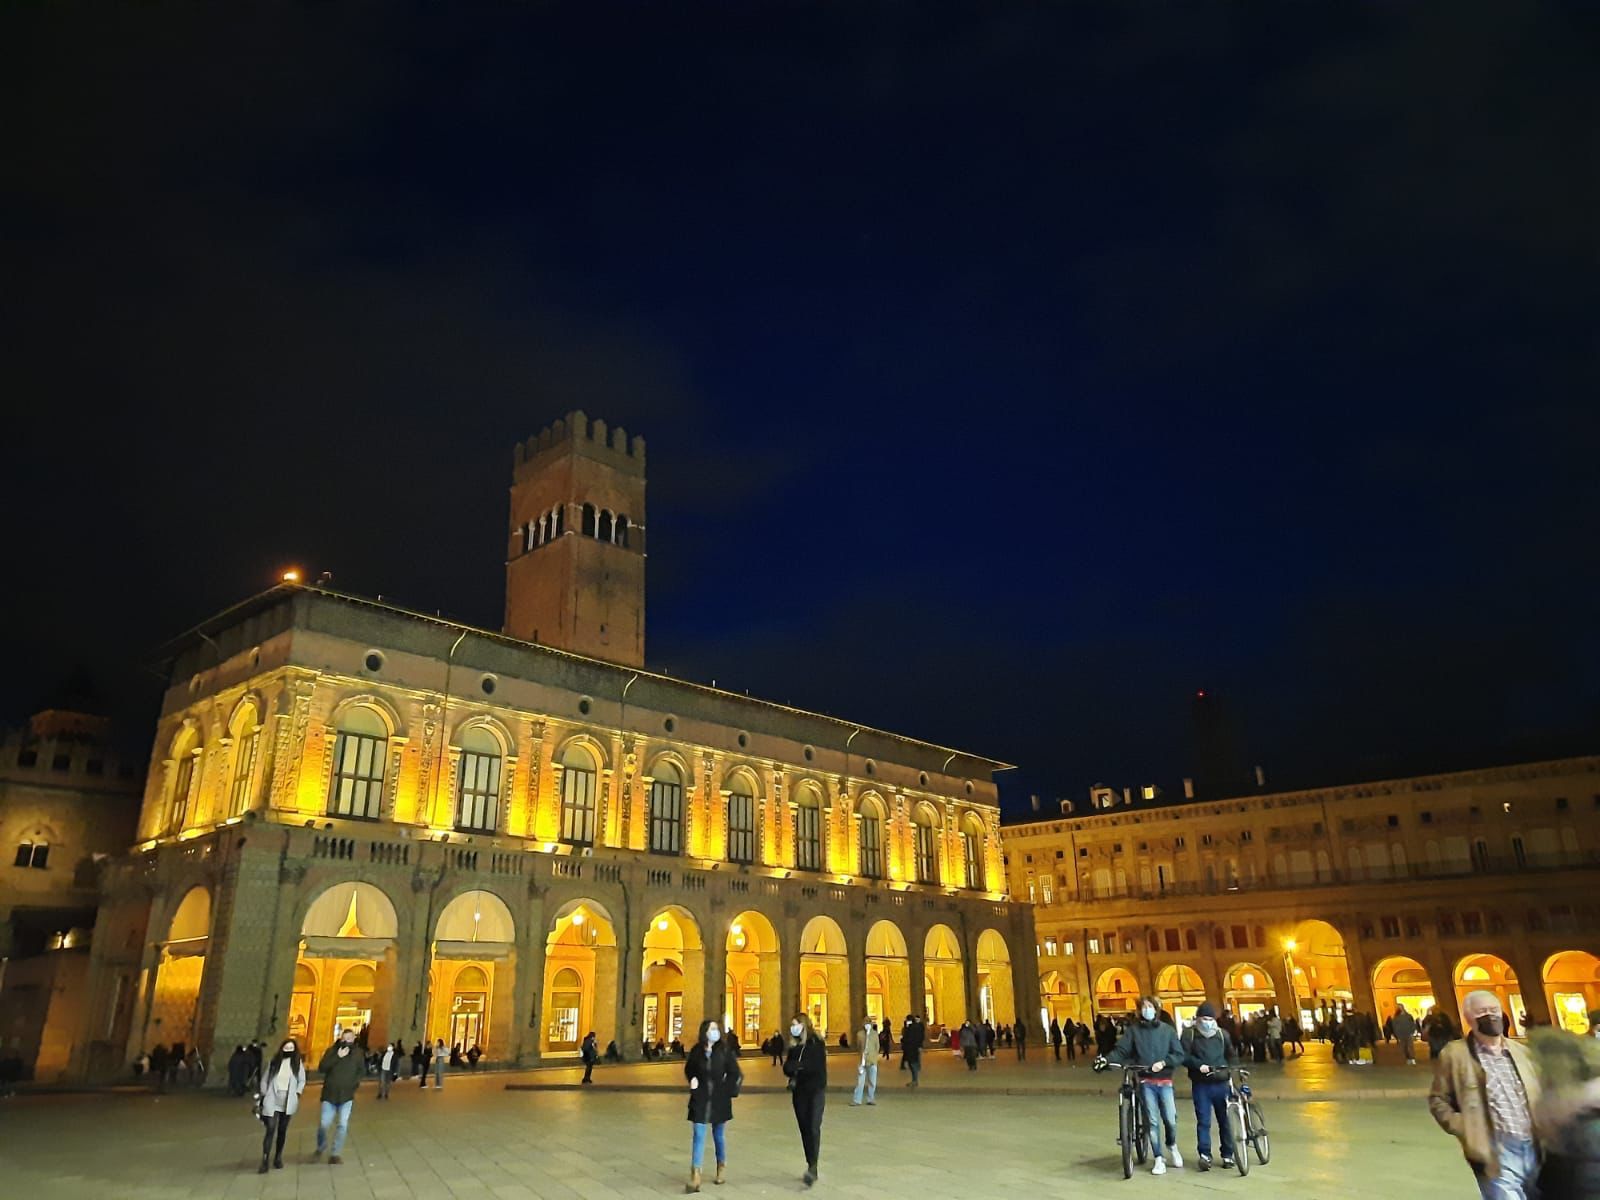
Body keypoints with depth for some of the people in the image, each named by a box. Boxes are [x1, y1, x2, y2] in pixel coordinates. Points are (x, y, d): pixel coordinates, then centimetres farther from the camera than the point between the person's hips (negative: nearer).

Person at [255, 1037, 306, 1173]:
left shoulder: (298, 1063, 2)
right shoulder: (273, 1062, 1)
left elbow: (302, 1081, 9)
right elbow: (264, 1080, 6)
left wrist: (297, 1094, -3)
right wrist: (263, 1097, 1)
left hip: (288, 1102, 1)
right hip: (272, 1100, -1)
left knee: (282, 1130, 9)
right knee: (270, 1130, -10)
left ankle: (278, 1157, 24)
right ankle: (264, 1161, -9)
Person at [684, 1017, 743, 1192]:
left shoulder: (724, 1051, -7)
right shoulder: (696, 1051, -4)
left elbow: (735, 1074, 0)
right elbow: (688, 1070, 13)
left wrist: (728, 1091, -4)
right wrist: (692, 1080, -4)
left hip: (719, 1100, 0)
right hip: (700, 1099, 0)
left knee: (718, 1135, 12)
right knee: (698, 1135, -7)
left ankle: (721, 1169, 31)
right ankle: (695, 1177, -9)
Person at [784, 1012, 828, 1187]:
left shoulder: (817, 1043, -8)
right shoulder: (793, 1046, 7)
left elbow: (818, 1066, -17)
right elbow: (787, 1068, 3)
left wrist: (796, 1065, -12)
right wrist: (800, 1067, -18)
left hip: (816, 1091, -5)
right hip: (799, 1092, 5)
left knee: (814, 1128, -14)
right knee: (804, 1129, 7)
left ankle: (812, 1168, -21)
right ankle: (811, 1167, 14)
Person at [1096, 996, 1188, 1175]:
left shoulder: (1167, 1030, 3)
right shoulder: (1133, 1029, 1)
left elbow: (1179, 1055, -1)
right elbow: (1121, 1050, -7)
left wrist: (1163, 1063, -18)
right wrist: (1106, 1059, -26)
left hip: (1165, 1081, 0)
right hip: (1146, 1082, 0)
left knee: (1170, 1119, -3)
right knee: (1153, 1121, 0)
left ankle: (1172, 1147, 28)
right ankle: (1158, 1159, 14)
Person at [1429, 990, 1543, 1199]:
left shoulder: (1521, 1052, 12)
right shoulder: (1454, 1055, -3)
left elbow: (1539, 1094, 20)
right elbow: (1438, 1101, 0)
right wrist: (1465, 1131, -12)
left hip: (1533, 1148, 5)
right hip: (1497, 1153, -5)